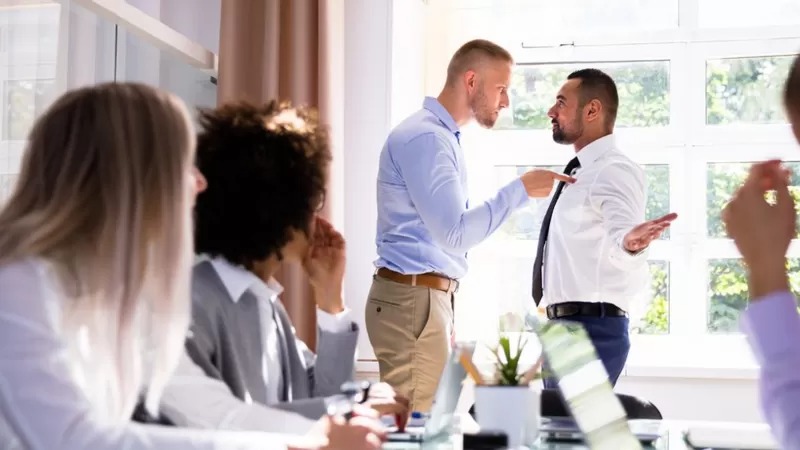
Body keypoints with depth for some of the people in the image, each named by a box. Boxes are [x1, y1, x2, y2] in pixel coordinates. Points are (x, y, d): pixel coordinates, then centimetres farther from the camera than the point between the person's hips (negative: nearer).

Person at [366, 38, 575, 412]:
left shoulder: (443, 136, 16)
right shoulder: (424, 137, -15)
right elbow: (454, 233, -21)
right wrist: (520, 190, -14)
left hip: (431, 296, 10)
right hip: (413, 299, -10)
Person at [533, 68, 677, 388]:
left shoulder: (614, 170, -14)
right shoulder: (579, 174, 16)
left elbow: (622, 231, -33)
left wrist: (630, 243, -53)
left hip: (592, 329, -10)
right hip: (563, 326, 10)